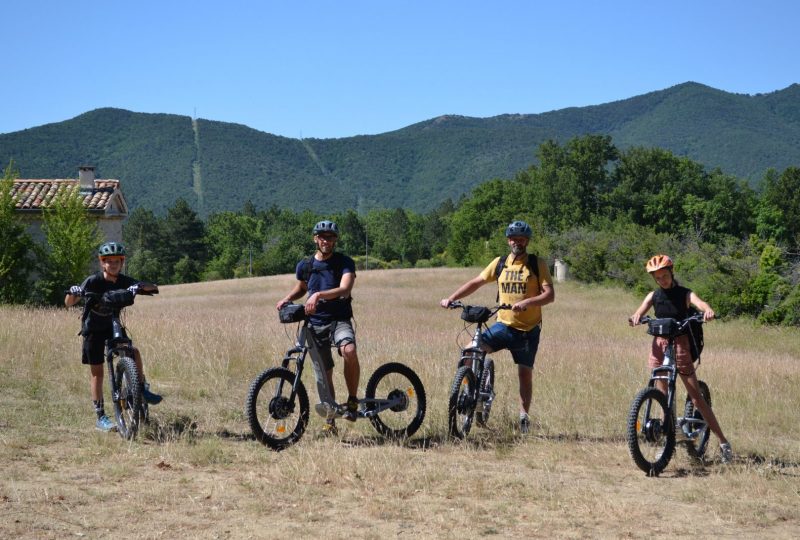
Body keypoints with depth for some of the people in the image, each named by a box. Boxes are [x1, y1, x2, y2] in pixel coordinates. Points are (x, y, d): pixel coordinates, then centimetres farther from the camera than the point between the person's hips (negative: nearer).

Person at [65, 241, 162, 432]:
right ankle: (100, 417, 2)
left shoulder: (124, 281, -10)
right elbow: (69, 303, -19)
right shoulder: (93, 281, -18)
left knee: (134, 351, -20)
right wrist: (73, 293, -41)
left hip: (113, 326, 3)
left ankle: (143, 389, -2)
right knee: (97, 372, -2)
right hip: (93, 330, -3)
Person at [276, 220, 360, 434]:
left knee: (349, 351, -33)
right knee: (325, 374, 6)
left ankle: (352, 400, -15)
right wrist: (287, 298, 4)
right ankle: (329, 420, 20)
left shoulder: (345, 263, -7)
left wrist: (319, 295, -37)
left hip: (339, 320, -3)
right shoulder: (305, 266, 5)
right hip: (315, 323, 3)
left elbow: (345, 289, -23)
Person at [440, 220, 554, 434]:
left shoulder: (537, 264, -4)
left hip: (528, 330, -2)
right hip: (503, 325, 2)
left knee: (525, 374, 4)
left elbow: (549, 294, -12)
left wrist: (527, 302, -30)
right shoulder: (500, 263, 5)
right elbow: (476, 282, 9)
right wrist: (451, 298, -2)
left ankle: (524, 416, 17)